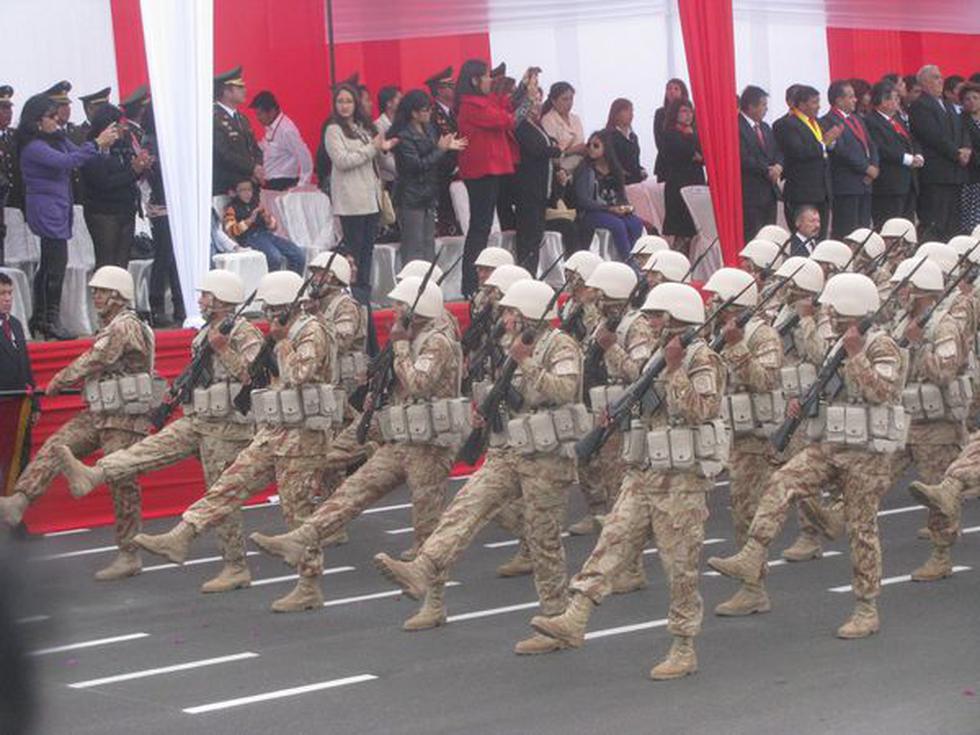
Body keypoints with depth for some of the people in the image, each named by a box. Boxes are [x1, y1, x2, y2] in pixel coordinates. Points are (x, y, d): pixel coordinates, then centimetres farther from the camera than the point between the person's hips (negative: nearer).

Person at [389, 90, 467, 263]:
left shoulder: (429, 129, 10)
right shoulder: (403, 136, -14)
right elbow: (416, 165, -19)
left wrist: (448, 147, 1)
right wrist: (441, 149, -15)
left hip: (429, 195, 8)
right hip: (411, 197, -8)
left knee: (429, 246, 12)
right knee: (414, 249, -6)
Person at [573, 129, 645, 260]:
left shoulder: (614, 170, 13)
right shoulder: (584, 169, -4)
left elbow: (621, 195, 16)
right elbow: (582, 200, -12)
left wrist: (625, 207, -8)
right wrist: (609, 208, -17)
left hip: (615, 211, 5)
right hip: (589, 214, -5)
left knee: (636, 223, -22)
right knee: (617, 224, -31)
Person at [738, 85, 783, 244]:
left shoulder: (765, 128, 19)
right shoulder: (737, 128, -10)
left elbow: (778, 152, 17)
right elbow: (743, 159, -18)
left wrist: (778, 166, -5)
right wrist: (767, 171, -12)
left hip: (770, 193, 9)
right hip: (750, 193, -9)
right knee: (752, 239, -10)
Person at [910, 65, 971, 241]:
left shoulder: (948, 106, 23)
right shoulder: (920, 106, -7)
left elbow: (960, 132, 18)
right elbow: (934, 136, -15)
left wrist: (966, 150, -2)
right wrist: (956, 154, -13)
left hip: (955, 173, 9)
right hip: (935, 173, -9)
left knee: (952, 225, 6)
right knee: (933, 224, -12)